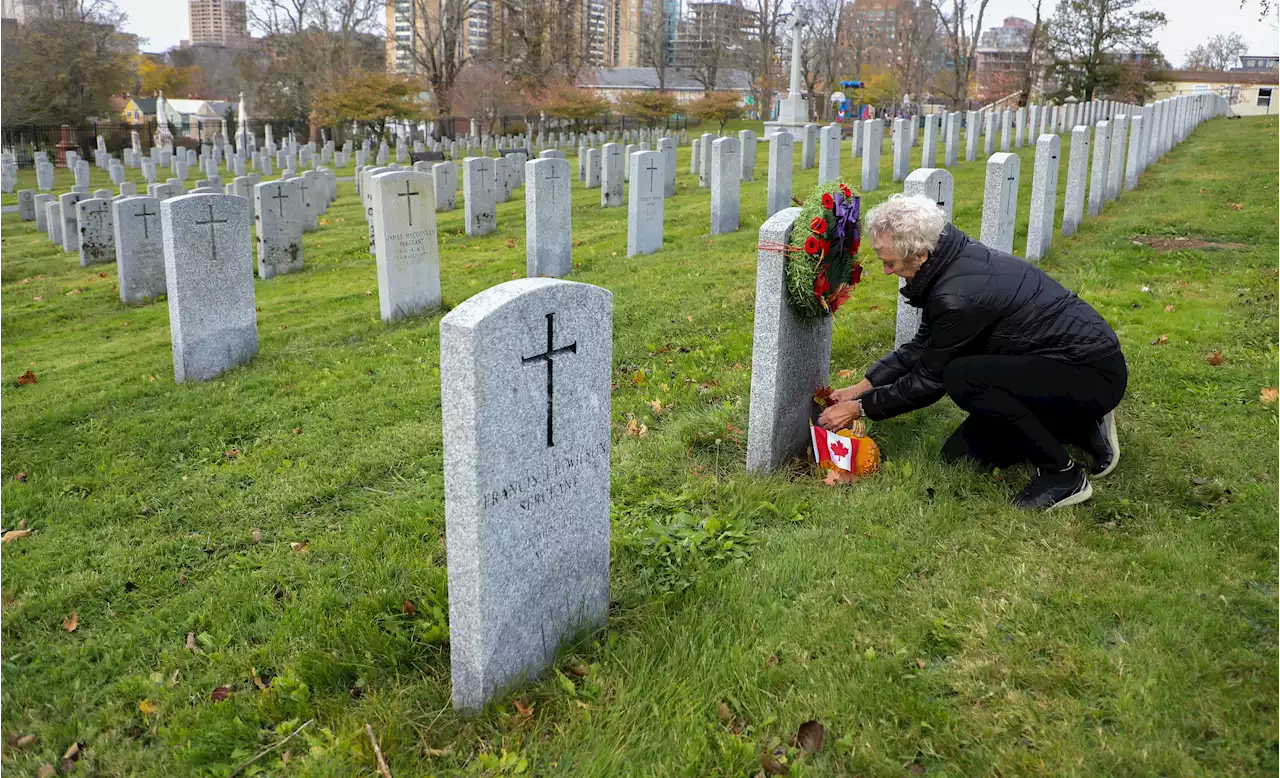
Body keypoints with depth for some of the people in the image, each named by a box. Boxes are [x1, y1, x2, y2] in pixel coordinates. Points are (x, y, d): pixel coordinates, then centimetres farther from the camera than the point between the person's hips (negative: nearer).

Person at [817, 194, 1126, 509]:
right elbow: (922, 346, 11)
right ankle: (1082, 429, 15)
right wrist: (861, 387, 7)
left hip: (1094, 374, -9)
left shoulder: (959, 295, -30)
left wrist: (861, 408, -6)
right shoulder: (956, 258, -1)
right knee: (959, 455, 7)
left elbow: (928, 380, -17)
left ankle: (1063, 476, -14)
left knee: (961, 377, -30)